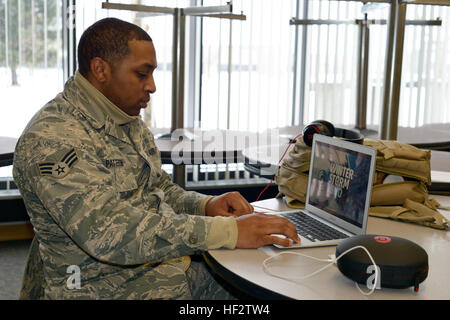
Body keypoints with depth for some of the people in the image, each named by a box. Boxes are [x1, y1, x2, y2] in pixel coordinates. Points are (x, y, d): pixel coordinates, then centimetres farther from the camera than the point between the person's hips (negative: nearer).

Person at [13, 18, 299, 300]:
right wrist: (228, 231, -30)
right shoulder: (50, 139, -19)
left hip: (173, 265, 8)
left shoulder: (130, 122, 12)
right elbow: (110, 233, -30)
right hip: (112, 286, -8)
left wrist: (206, 205, -1)